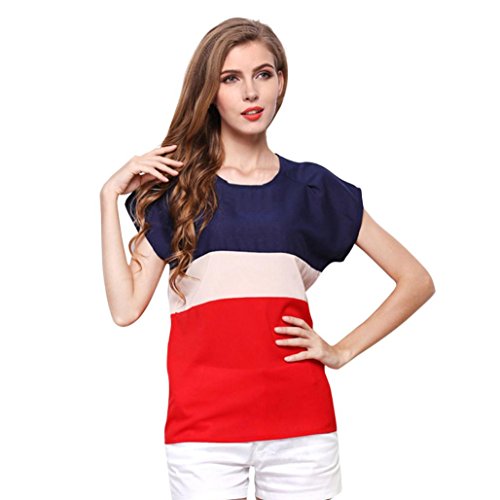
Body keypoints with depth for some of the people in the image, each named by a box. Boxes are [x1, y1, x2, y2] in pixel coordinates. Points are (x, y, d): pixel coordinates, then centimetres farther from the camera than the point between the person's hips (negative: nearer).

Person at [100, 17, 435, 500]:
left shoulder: (311, 188, 8)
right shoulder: (173, 187, 7)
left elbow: (417, 281, 10)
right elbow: (126, 308, -2)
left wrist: (342, 351, 1)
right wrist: (110, 194, -4)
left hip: (301, 427, 1)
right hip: (202, 428, -1)